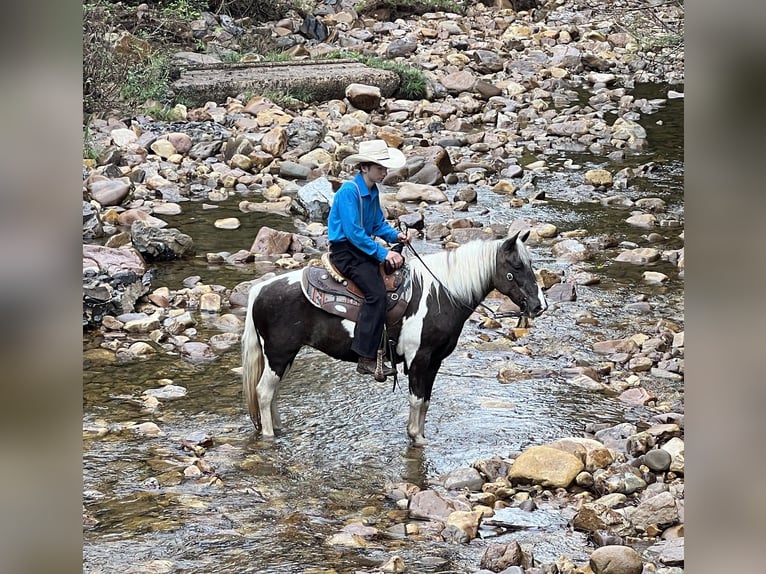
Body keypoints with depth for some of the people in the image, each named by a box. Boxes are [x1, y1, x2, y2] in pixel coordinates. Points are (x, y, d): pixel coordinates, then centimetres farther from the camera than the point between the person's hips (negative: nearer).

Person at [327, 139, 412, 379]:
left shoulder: (373, 191, 9)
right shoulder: (349, 191, -19)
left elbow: (379, 224, 17)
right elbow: (353, 232, -24)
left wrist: (396, 235, -3)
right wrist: (382, 253, -24)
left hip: (363, 249, 10)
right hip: (345, 250, -10)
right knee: (376, 291, -26)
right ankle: (366, 359, -29)